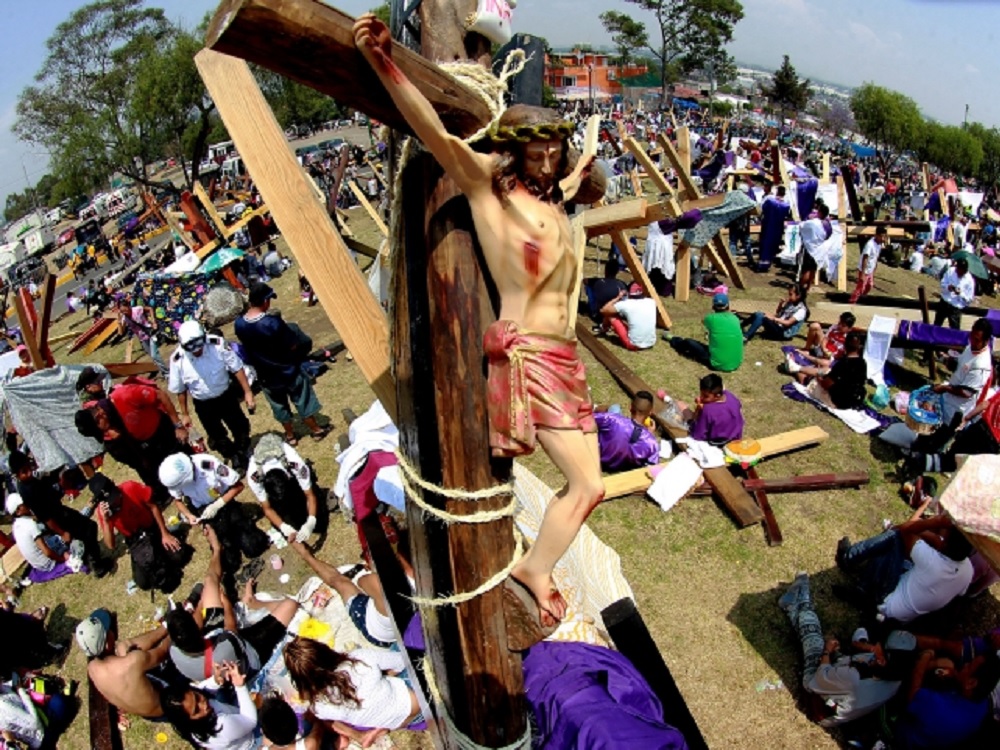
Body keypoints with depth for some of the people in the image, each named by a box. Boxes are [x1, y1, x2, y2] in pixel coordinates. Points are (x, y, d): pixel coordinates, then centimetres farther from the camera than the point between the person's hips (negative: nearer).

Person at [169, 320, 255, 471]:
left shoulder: (218, 344, -25)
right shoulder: (177, 360, -22)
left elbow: (237, 368, -14)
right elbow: (180, 390, -7)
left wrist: (247, 392, -15)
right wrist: (184, 415, 0)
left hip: (226, 396, 0)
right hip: (203, 405, 0)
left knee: (240, 428, 18)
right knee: (217, 436, 19)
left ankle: (243, 454, 47)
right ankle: (234, 458, 46)